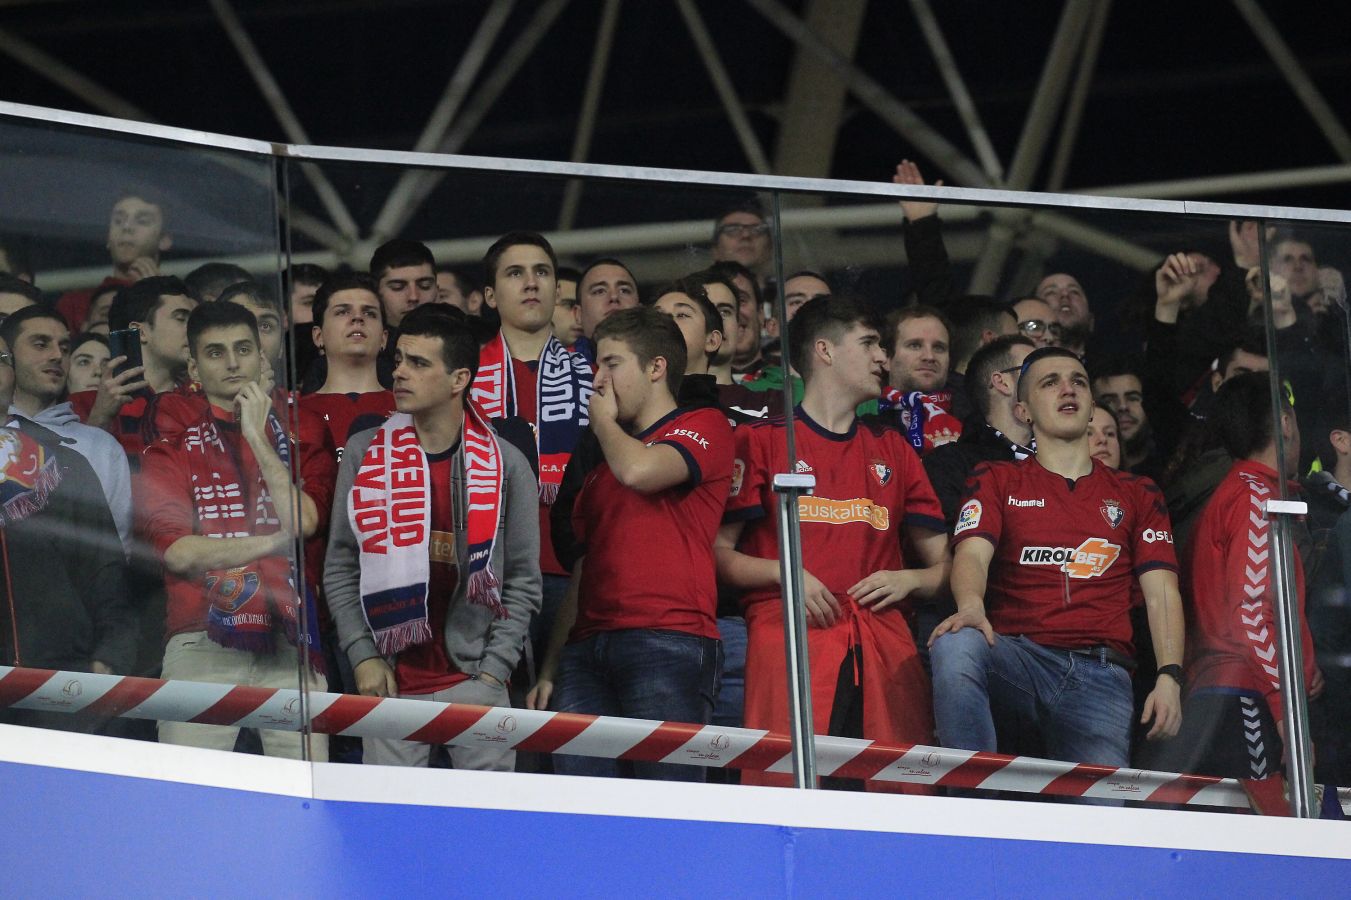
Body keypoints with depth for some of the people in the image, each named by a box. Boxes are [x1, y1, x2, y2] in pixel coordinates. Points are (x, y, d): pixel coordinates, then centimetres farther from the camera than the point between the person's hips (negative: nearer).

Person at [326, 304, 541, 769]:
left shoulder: (505, 464, 2)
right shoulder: (364, 453, 6)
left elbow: (523, 582, 4)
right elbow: (340, 569, 9)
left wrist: (493, 669, -5)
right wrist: (364, 656, -2)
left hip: (473, 680, -1)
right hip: (390, 682, 1)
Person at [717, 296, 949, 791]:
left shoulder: (891, 449, 25)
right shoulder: (761, 441, 12)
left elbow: (943, 565, 25)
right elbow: (718, 554, 7)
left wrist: (907, 580, 4)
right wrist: (783, 573, -9)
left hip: (886, 651, 4)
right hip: (789, 640, -4)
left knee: (901, 795, -10)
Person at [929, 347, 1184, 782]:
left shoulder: (1137, 495, 21)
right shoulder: (997, 481, 17)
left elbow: (1161, 593, 12)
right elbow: (973, 553, -1)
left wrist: (1169, 679, -6)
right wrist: (970, 607, -26)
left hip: (1099, 674, 1)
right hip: (1017, 656, -1)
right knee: (956, 645, -37)